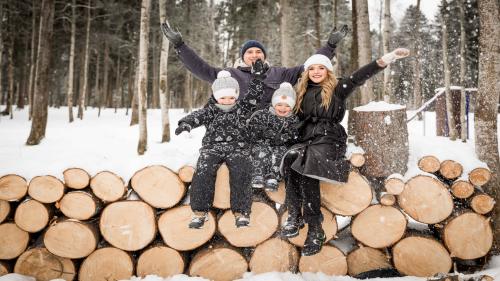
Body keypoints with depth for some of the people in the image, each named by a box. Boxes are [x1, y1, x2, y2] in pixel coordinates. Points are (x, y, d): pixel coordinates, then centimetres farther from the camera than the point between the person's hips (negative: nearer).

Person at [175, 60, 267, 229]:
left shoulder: (243, 108, 12)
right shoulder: (211, 110, 10)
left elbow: (254, 94, 3)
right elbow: (199, 116, -9)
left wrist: (257, 74, -6)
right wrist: (186, 123, -30)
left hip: (237, 148, 0)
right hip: (213, 147, 1)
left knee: (241, 173, -26)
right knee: (203, 172, -23)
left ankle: (241, 212, -18)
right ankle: (200, 212, -13)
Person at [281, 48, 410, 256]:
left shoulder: (337, 89, 8)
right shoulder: (303, 92, 21)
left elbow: (359, 77, -4)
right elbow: (297, 119, 26)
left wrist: (386, 59, -14)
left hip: (329, 140, -4)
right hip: (306, 139, 4)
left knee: (306, 164, -33)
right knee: (290, 158, -30)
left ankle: (315, 230, -29)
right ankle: (295, 215, -27)